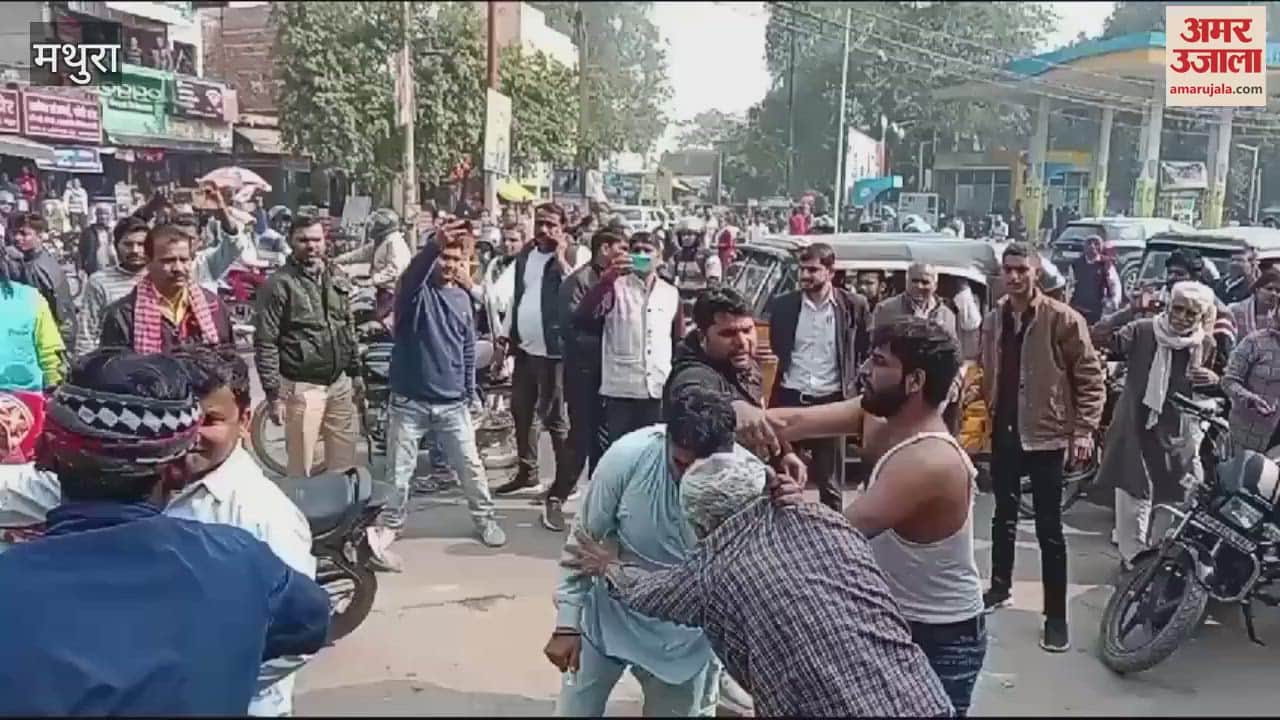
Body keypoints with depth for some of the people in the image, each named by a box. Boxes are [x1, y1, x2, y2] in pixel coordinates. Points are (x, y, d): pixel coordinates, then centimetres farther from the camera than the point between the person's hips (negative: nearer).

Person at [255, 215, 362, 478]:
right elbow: (265, 343, -12)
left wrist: (355, 372, 17)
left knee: (345, 461, 13)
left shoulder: (337, 278, 10)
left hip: (340, 383, 6)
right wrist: (273, 393, -15)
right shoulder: (279, 284, -10)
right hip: (303, 387, -6)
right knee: (302, 467, 2)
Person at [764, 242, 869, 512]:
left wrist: (858, 385, 2)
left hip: (832, 402, -1)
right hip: (790, 399, 1)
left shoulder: (854, 305, -2)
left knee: (831, 482, 9)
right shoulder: (782, 305, 2)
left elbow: (868, 350, 7)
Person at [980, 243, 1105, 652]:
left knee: (1049, 528, -2)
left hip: (1045, 434, -5)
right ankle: (1000, 586, 35)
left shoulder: (1063, 319, -11)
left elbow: (1090, 376, -10)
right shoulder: (993, 319, 7)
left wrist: (1084, 431, -15)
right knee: (1004, 515, 19)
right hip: (1003, 432, 5)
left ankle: (1056, 615, 6)